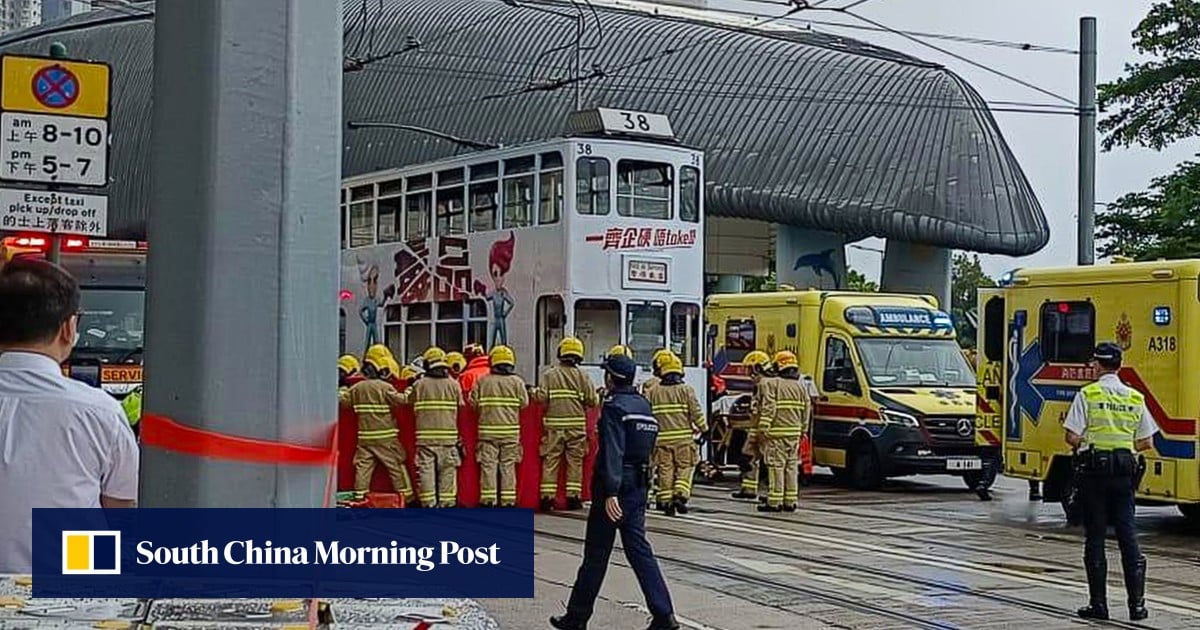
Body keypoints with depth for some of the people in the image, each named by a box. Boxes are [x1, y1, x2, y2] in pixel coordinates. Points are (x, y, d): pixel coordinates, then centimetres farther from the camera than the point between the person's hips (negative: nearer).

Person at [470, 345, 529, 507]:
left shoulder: (482, 381, 0)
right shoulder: (517, 382, -1)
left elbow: (473, 402, 0)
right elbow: (524, 403, -1)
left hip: (488, 429, 0)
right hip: (510, 429, 0)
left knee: (488, 465, 4)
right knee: (508, 466, 5)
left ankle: (488, 499, 0)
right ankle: (508, 499, 5)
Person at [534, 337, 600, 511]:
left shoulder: (549, 375, 0)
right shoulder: (582, 376, -1)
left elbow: (542, 397, -7)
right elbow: (592, 401, -3)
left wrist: (534, 391, 14)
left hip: (554, 425, 0)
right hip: (576, 424, 0)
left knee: (551, 461, 5)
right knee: (575, 461, 7)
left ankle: (547, 497, 4)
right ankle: (573, 496, 7)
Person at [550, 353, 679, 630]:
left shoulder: (614, 406, -13)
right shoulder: (644, 405, 12)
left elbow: (612, 453, -23)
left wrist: (611, 492, -28)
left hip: (615, 486, -7)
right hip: (639, 486, 7)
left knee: (596, 554, 2)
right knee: (639, 549, 7)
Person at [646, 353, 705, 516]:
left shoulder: (652, 391, 5)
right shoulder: (686, 390, -3)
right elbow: (696, 412, -5)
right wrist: (703, 428, 10)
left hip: (661, 438, 2)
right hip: (683, 437, -2)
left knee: (665, 470, 8)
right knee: (685, 467, 7)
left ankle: (666, 501, 9)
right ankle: (680, 495, -9)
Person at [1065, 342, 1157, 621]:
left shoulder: (1087, 394, -6)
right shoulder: (1136, 398, 6)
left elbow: (1072, 437, -11)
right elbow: (1146, 442, 7)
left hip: (1093, 470, -3)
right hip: (1124, 471, 3)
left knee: (1095, 536, 2)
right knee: (1128, 535, 6)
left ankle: (1098, 604, 4)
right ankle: (1137, 603, 2)